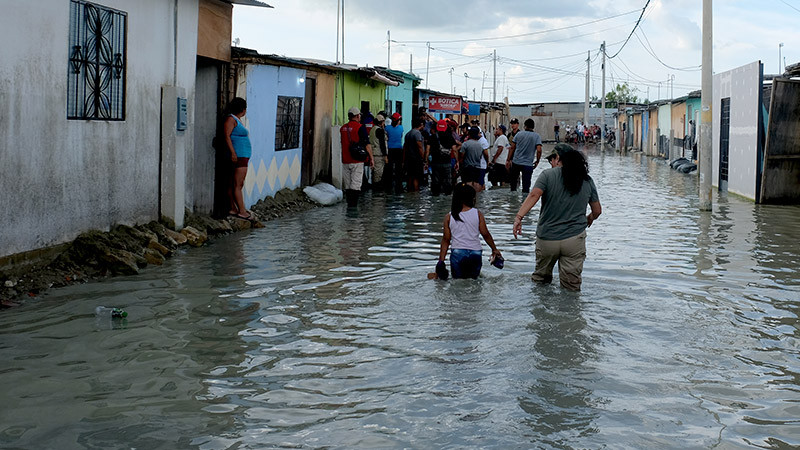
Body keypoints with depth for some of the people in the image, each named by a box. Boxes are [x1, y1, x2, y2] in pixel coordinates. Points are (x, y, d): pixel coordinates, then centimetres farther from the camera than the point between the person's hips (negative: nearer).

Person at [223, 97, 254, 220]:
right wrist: (233, 152, -23)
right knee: (237, 184, -10)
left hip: (243, 157, 10)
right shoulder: (231, 119, -8)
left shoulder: (238, 120, 19)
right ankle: (242, 211, -12)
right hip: (238, 156, -10)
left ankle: (233, 209, 12)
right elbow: (227, 136, -16)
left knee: (237, 184, 10)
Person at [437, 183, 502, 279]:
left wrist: (441, 260, 4)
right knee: (473, 279, 7)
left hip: (457, 253, 0)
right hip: (475, 253, 0)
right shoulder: (477, 214, -2)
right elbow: (485, 234, 1)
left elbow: (446, 240, 1)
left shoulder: (449, 217, 1)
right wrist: (494, 249, 15)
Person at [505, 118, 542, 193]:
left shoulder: (519, 134, 3)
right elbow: (539, 150, -14)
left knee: (513, 181, 20)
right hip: (528, 164, -2)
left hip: (516, 162, 2)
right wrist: (537, 161, 1)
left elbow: (512, 148, 4)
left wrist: (508, 160, 10)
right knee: (526, 185, 3)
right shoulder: (537, 136, -4)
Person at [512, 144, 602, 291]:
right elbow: (597, 210, 13)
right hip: (574, 239, 2)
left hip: (547, 239, -2)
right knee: (571, 287, 5)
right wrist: (589, 218, 35)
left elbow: (534, 195, -20)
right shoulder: (587, 180, 7)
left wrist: (519, 217, -26)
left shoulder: (548, 175, -4)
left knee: (541, 279, 19)